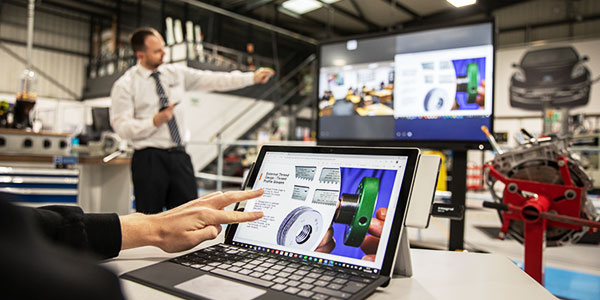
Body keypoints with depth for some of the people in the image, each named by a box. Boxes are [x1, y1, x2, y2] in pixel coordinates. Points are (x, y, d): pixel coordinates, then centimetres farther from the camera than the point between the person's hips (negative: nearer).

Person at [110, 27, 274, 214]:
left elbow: (212, 80, 5)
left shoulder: (176, 73, 9)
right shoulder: (125, 85, -3)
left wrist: (253, 77, 0)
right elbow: (121, 127, -8)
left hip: (179, 156, 4)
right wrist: (155, 122, -22)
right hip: (149, 159, -4)